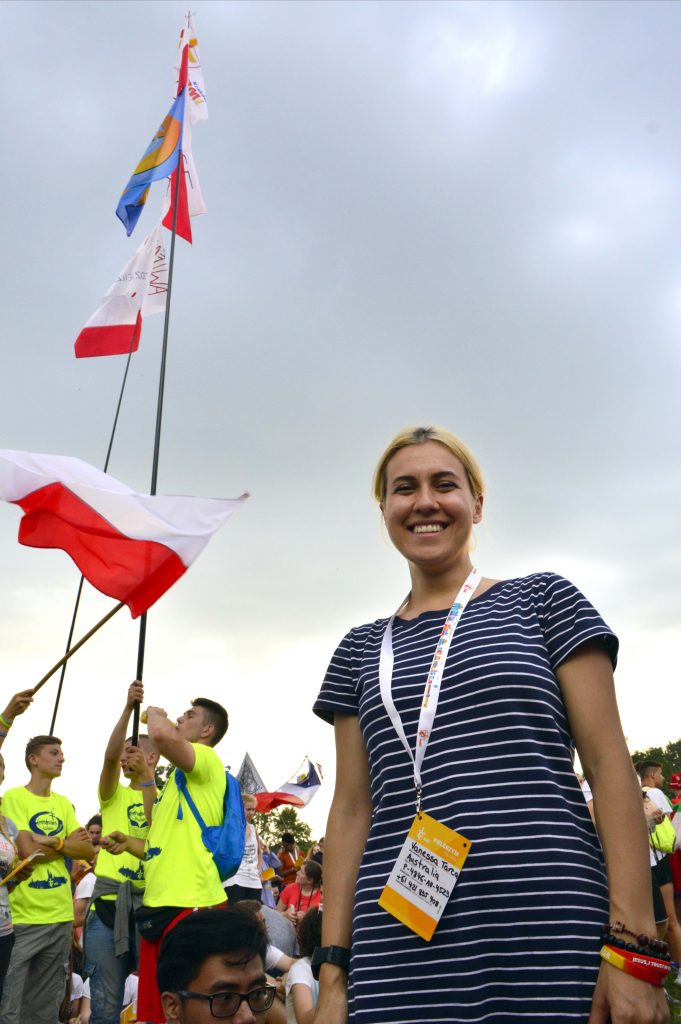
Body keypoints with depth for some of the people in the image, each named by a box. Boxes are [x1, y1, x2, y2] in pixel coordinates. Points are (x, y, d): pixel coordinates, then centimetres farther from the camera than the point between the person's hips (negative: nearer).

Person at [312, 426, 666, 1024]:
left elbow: (608, 762, -2)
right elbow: (352, 806, 9)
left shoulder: (542, 602, 3)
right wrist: (332, 972, 4)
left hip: (549, 936, -2)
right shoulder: (362, 651, 11)